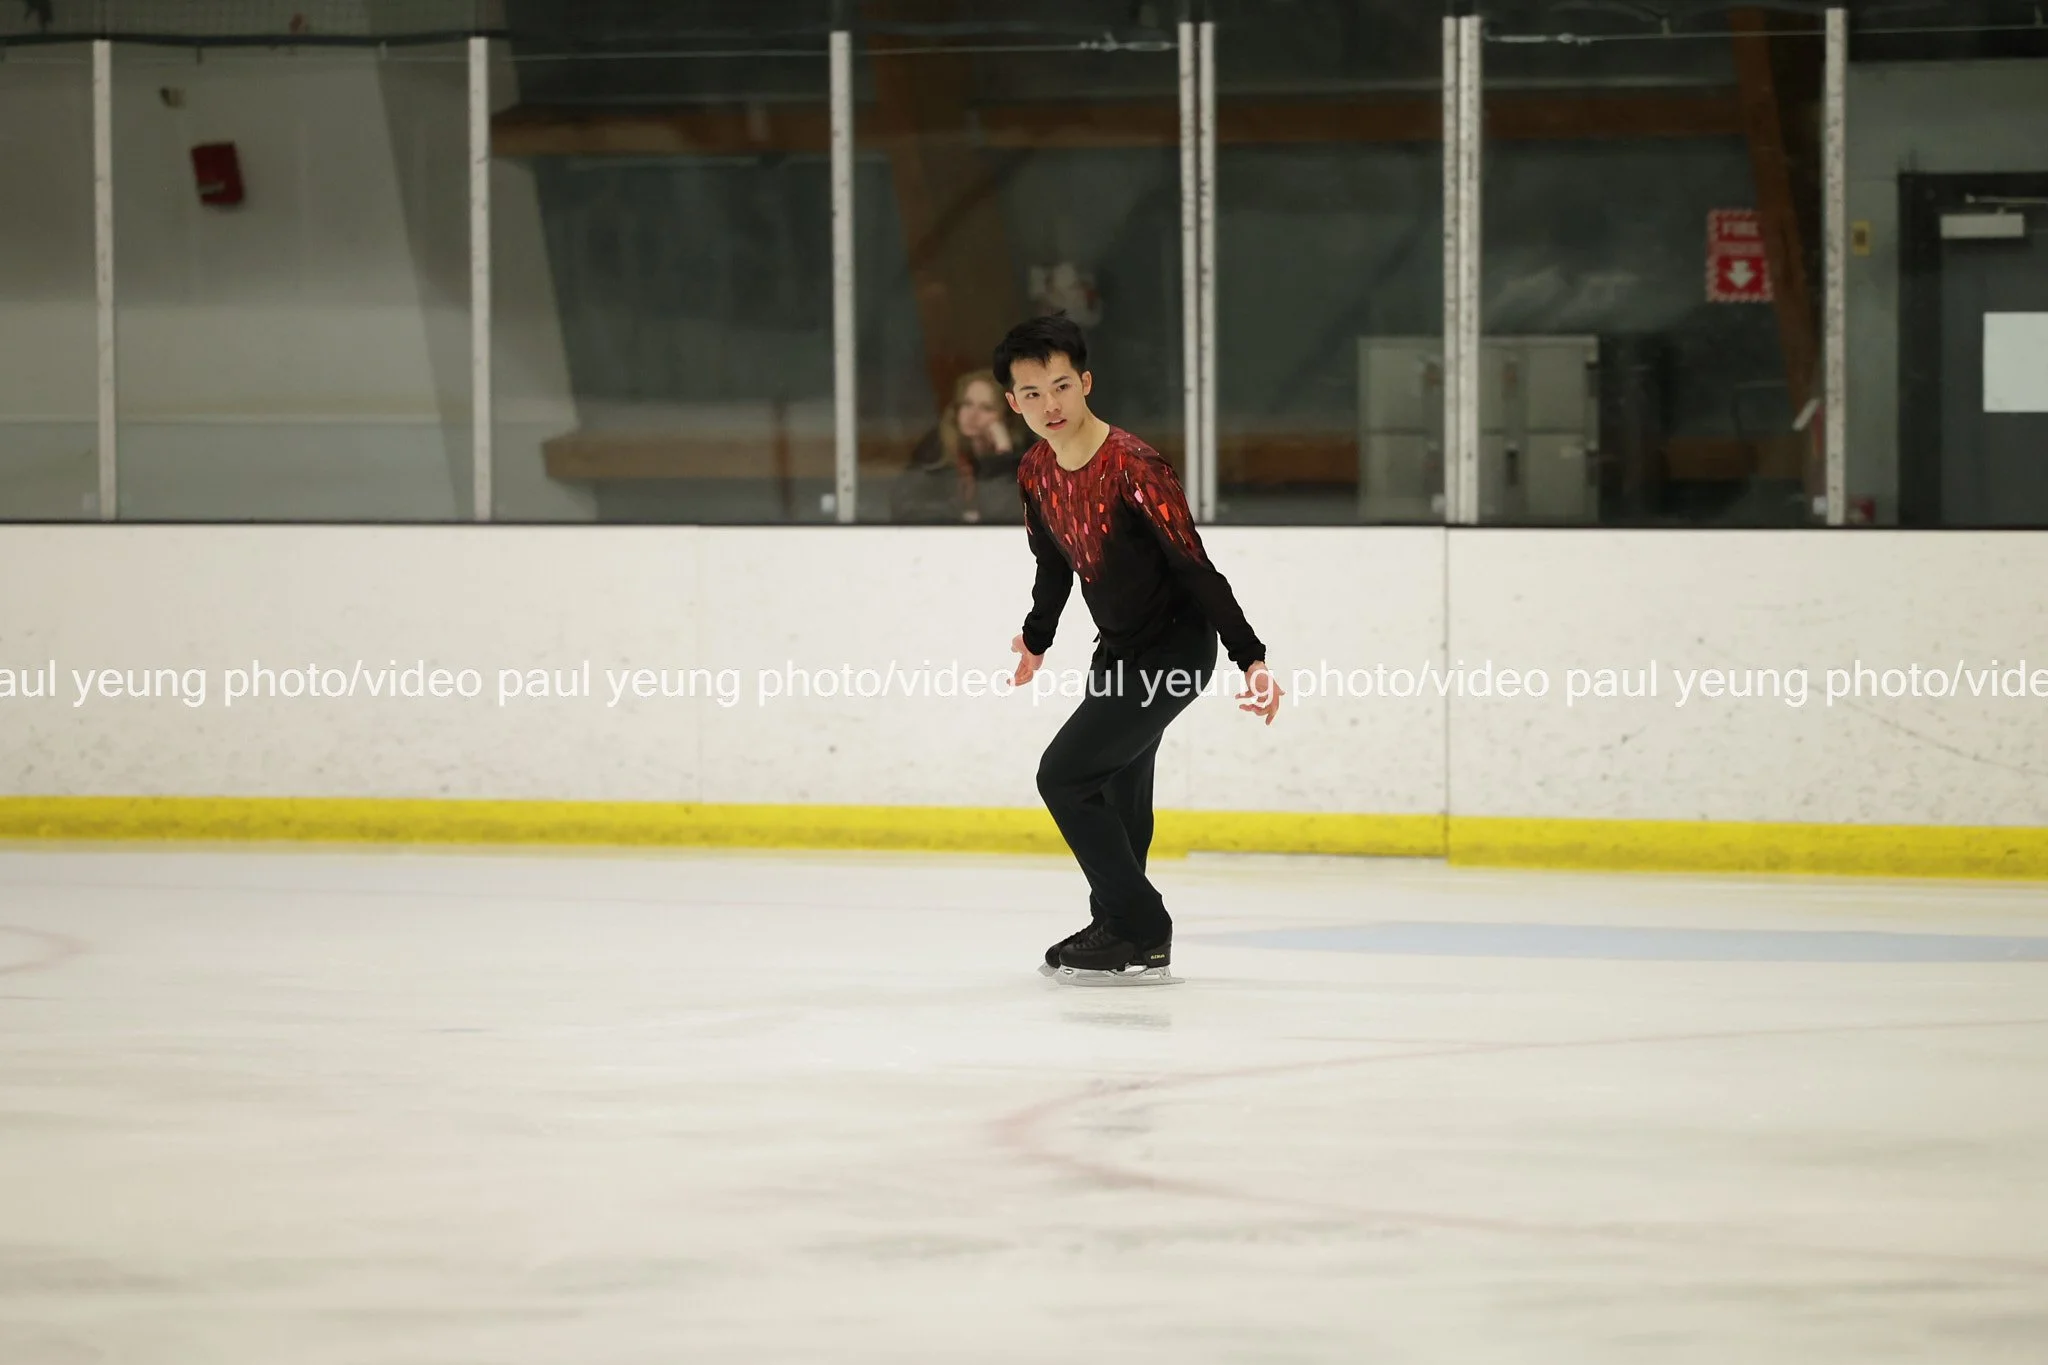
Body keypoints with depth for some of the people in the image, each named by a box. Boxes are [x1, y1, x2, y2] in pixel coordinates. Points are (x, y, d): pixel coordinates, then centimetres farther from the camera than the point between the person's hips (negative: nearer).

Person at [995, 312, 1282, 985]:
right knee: (1115, 798, 17)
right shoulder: (1036, 472, -2)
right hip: (1118, 652, 8)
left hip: (1175, 648, -8)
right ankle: (1118, 926, 32)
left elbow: (1197, 568, -25)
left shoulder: (1134, 468, -26)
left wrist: (1251, 658, -27)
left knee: (1065, 774, -14)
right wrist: (1037, 639, 32)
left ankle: (1140, 934, -7)